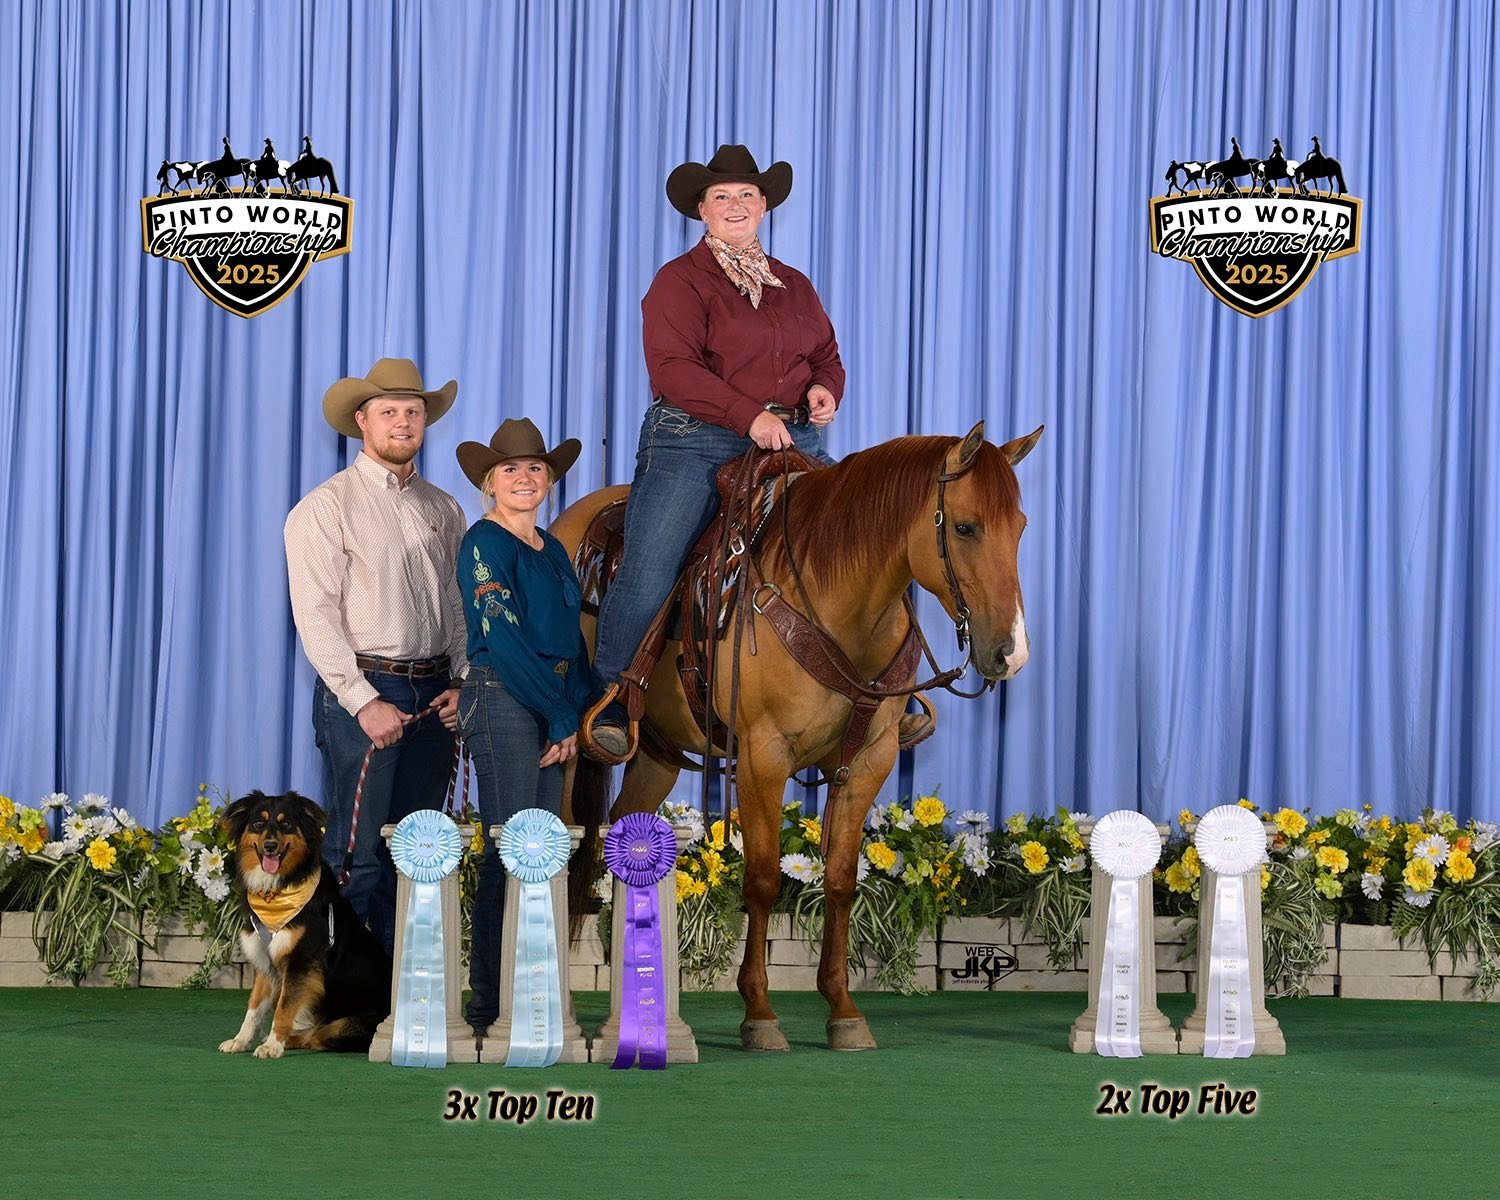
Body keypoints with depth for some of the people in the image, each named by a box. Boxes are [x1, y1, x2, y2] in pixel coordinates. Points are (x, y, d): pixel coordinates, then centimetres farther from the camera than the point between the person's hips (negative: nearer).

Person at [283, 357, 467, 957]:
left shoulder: (444, 511, 16)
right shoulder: (326, 507, -2)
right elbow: (315, 616, -8)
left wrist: (462, 684, 1)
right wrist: (365, 702, -15)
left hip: (433, 698, 6)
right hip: (361, 691, -6)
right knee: (356, 858, -9)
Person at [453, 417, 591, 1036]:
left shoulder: (552, 548, 17)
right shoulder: (484, 543, -7)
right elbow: (506, 639, -14)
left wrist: (577, 712, 1)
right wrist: (560, 717, -12)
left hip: (551, 709, 8)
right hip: (502, 700, -8)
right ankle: (490, 1007, -5)